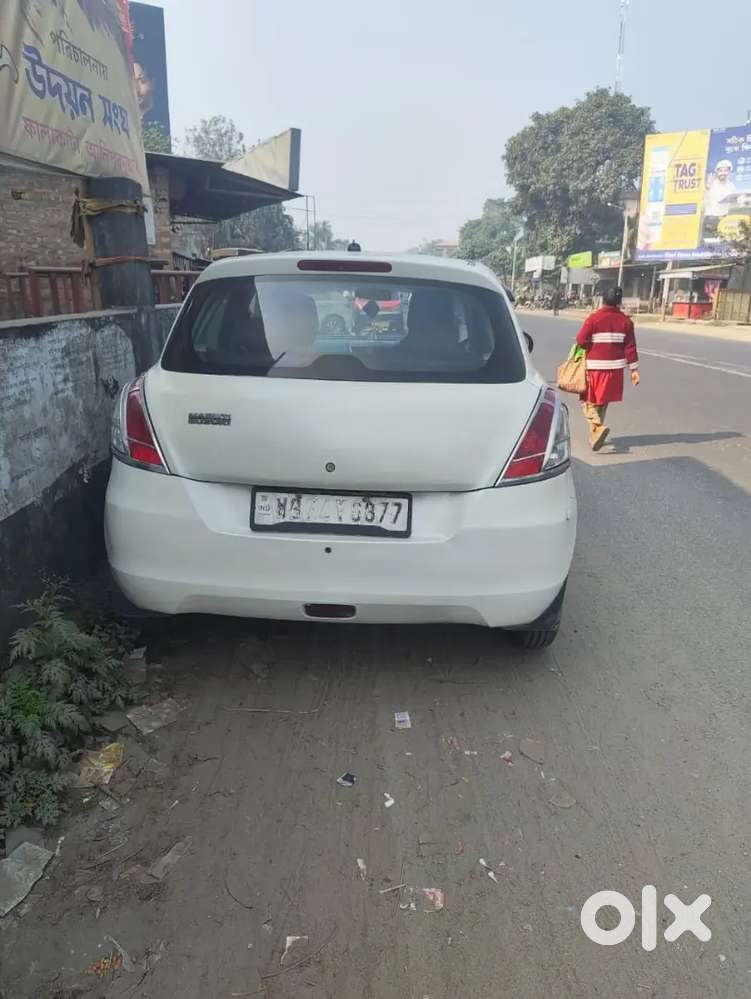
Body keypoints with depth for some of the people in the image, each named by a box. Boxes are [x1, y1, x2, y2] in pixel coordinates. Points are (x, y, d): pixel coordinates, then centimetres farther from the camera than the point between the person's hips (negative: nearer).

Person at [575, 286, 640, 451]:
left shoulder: (594, 318, -10)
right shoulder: (625, 321, 0)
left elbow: (580, 340, -13)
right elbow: (630, 347, -1)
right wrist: (634, 369, 3)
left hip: (594, 367, -4)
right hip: (615, 368, 4)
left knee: (589, 401, 6)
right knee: (602, 402, 17)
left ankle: (598, 427, -20)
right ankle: (594, 436, 24)